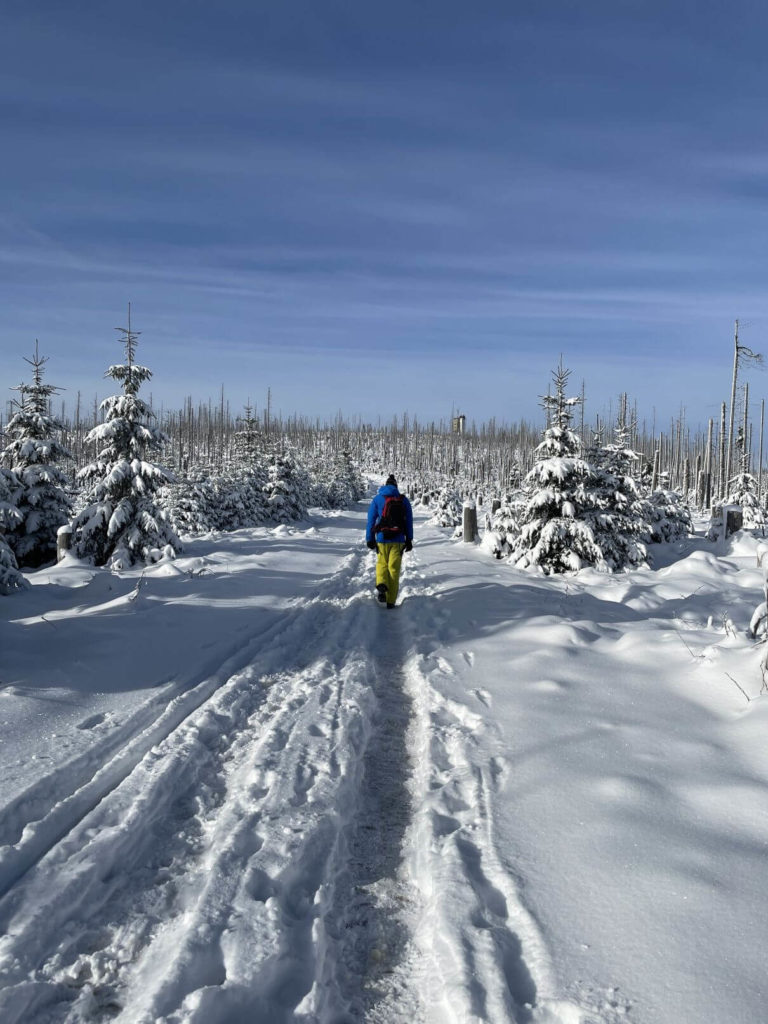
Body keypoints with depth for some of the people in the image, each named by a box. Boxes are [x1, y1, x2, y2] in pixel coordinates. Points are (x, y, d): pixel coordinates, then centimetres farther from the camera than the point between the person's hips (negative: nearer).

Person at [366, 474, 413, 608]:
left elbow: (371, 520, 0)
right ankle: (391, 600, 3)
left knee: (382, 564, 19)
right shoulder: (404, 500, 5)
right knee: (394, 569, 5)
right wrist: (409, 540, 12)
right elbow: (409, 521, 7)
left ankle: (382, 584, -10)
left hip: (382, 538, 0)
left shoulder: (377, 499, 2)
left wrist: (369, 539, 4)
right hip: (398, 540, 0)